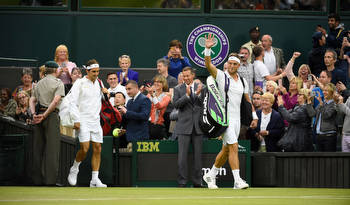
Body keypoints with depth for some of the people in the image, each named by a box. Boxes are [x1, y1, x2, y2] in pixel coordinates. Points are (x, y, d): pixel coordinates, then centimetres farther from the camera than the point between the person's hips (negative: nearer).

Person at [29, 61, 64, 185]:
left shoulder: (39, 83, 17)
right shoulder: (58, 83, -1)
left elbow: (32, 100, 8)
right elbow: (55, 101, -14)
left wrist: (34, 114, -5)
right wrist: (44, 116, -13)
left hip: (38, 115, 5)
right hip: (52, 116, -5)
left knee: (38, 148, 7)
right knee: (52, 148, -6)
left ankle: (37, 179, 7)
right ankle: (50, 179, -12)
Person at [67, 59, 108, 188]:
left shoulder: (99, 83, 11)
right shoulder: (80, 83, -5)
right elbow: (73, 103, -8)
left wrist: (105, 93, 2)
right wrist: (76, 120, -15)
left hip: (96, 121, 5)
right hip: (83, 121, -5)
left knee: (97, 149, 0)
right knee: (85, 148, -15)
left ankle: (95, 180, 3)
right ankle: (74, 170, 11)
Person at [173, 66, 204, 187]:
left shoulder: (201, 88, 8)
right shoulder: (178, 89, 5)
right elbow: (176, 104, -7)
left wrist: (198, 94, -13)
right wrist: (187, 95, -17)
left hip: (198, 127, 1)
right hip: (184, 127, -1)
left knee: (198, 155, 5)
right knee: (182, 156, -5)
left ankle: (197, 182, 12)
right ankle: (182, 182, -2)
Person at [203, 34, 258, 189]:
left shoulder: (243, 81, 13)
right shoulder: (221, 76, -3)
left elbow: (247, 99, 22)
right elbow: (208, 65, -18)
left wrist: (254, 116, 16)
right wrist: (208, 49, -31)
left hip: (236, 118, 6)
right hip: (224, 117, -6)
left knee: (226, 150, 11)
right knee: (233, 147, -15)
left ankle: (211, 175, 26)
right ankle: (237, 180, -18)